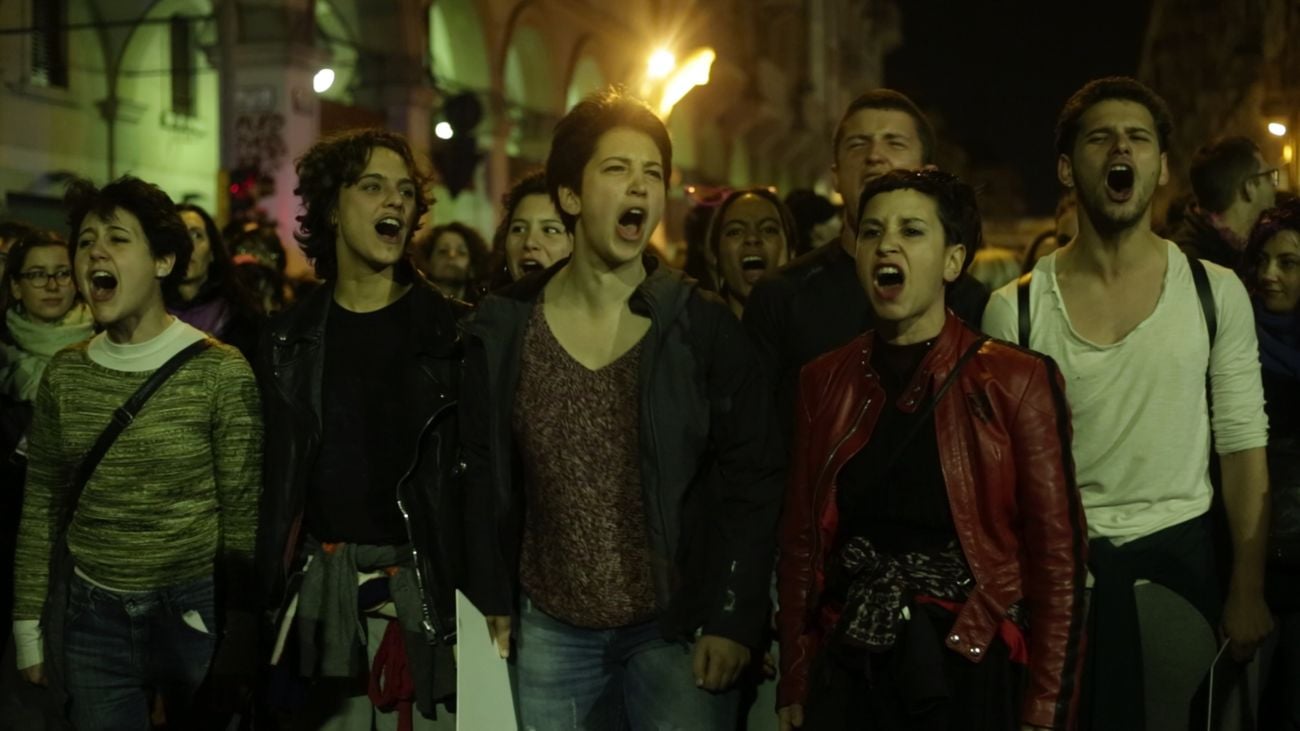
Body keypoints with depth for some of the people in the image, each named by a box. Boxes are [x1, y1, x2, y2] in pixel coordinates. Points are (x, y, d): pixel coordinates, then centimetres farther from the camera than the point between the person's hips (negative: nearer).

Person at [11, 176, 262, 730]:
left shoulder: (220, 371, -9)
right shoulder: (64, 374, 3)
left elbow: (244, 515, -8)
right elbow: (40, 506, 8)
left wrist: (242, 633, -8)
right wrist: (28, 625, 6)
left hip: (195, 612, -3)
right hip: (93, 620, 3)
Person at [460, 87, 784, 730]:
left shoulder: (704, 328, -5)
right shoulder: (502, 330, 1)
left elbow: (750, 480, -5)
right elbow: (486, 478, 7)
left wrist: (731, 619, -9)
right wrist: (491, 605, 4)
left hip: (675, 628, -2)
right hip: (549, 632, 2)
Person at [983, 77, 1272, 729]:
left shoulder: (1216, 292, -1)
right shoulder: (1014, 309, -3)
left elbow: (1243, 447, 0)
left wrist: (1248, 592, -4)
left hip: (1182, 554, 1)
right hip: (1059, 561, -1)